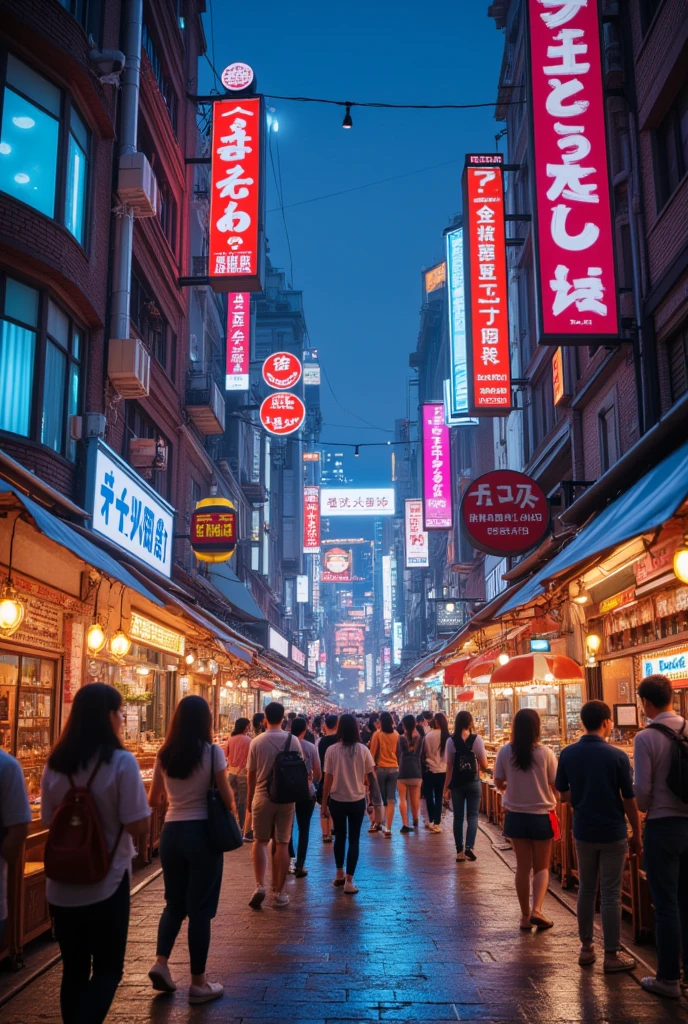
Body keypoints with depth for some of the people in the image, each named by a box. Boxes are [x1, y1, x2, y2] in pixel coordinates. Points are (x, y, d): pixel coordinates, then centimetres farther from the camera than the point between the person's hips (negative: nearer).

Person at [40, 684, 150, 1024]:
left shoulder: (54, 764, 0)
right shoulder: (121, 762, -16)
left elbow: (49, 821, 10)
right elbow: (138, 828, -16)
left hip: (62, 886, 5)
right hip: (106, 884, -4)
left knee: (73, 970, 17)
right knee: (107, 969, 9)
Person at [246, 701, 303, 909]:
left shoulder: (257, 742, -7)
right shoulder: (293, 741, -5)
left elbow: (251, 773, 1)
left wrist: (250, 797, 15)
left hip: (262, 796, 0)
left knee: (260, 841, 13)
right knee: (282, 844, 8)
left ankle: (260, 886, -3)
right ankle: (278, 893, 12)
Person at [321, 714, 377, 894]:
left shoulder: (332, 750, -8)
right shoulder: (363, 750, -6)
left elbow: (328, 779, -7)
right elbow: (372, 777, -3)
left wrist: (324, 804, 1)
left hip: (336, 800, 1)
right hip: (357, 800, -1)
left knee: (340, 836, 19)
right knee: (354, 839, 7)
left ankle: (339, 874, 33)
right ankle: (349, 881, 2)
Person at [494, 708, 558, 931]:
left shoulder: (505, 752, -8)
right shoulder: (545, 753, -13)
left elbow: (499, 783, 0)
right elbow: (555, 786, -8)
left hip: (516, 816, 2)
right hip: (541, 816, -2)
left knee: (523, 867, 13)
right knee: (542, 867, 13)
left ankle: (525, 916, 19)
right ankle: (537, 909, -5)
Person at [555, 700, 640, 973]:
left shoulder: (568, 754, -4)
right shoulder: (617, 756, -15)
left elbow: (564, 794, 4)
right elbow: (629, 800, -10)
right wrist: (637, 834, 1)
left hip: (583, 831, 4)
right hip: (613, 833, -4)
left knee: (586, 889, 15)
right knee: (610, 895, 4)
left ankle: (586, 947, 23)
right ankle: (611, 955, 11)